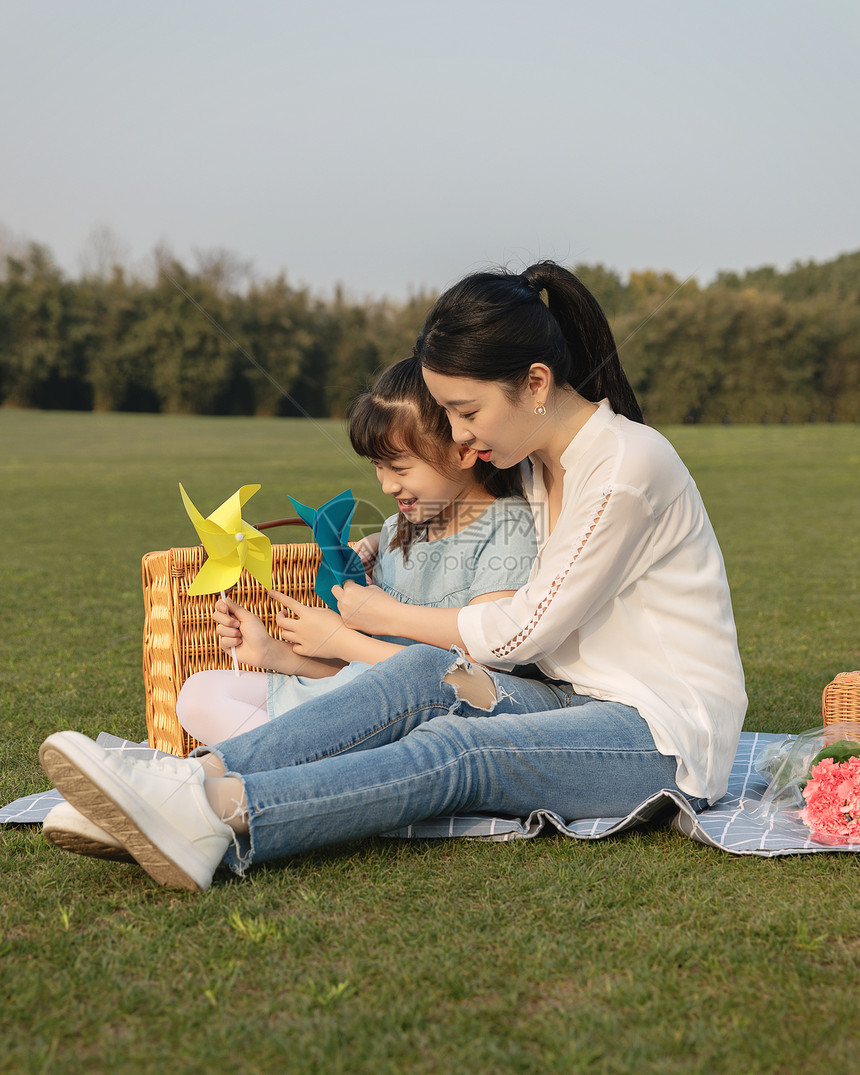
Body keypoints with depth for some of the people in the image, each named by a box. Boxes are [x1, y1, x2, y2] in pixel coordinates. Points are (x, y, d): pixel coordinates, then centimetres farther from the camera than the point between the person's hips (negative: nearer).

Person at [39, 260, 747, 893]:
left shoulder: (628, 464, -17)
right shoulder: (540, 459, 10)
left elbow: (526, 630, -13)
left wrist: (385, 615, -1)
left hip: (665, 737, -7)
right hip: (578, 702, 7)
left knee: (455, 748, -31)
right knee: (426, 675, -20)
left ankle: (219, 818, -48)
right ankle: (204, 775, -34)